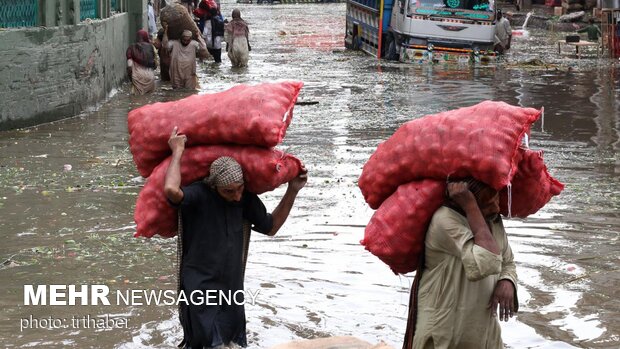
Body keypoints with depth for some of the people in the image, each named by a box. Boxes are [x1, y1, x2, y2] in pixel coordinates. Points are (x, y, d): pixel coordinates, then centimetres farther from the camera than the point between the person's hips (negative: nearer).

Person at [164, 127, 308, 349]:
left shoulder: (245, 199, 3)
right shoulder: (198, 195, -16)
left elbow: (271, 227, 17)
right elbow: (171, 190, -38)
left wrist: (292, 191, 9)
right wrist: (178, 151, -24)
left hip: (233, 289, 6)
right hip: (201, 290, -6)